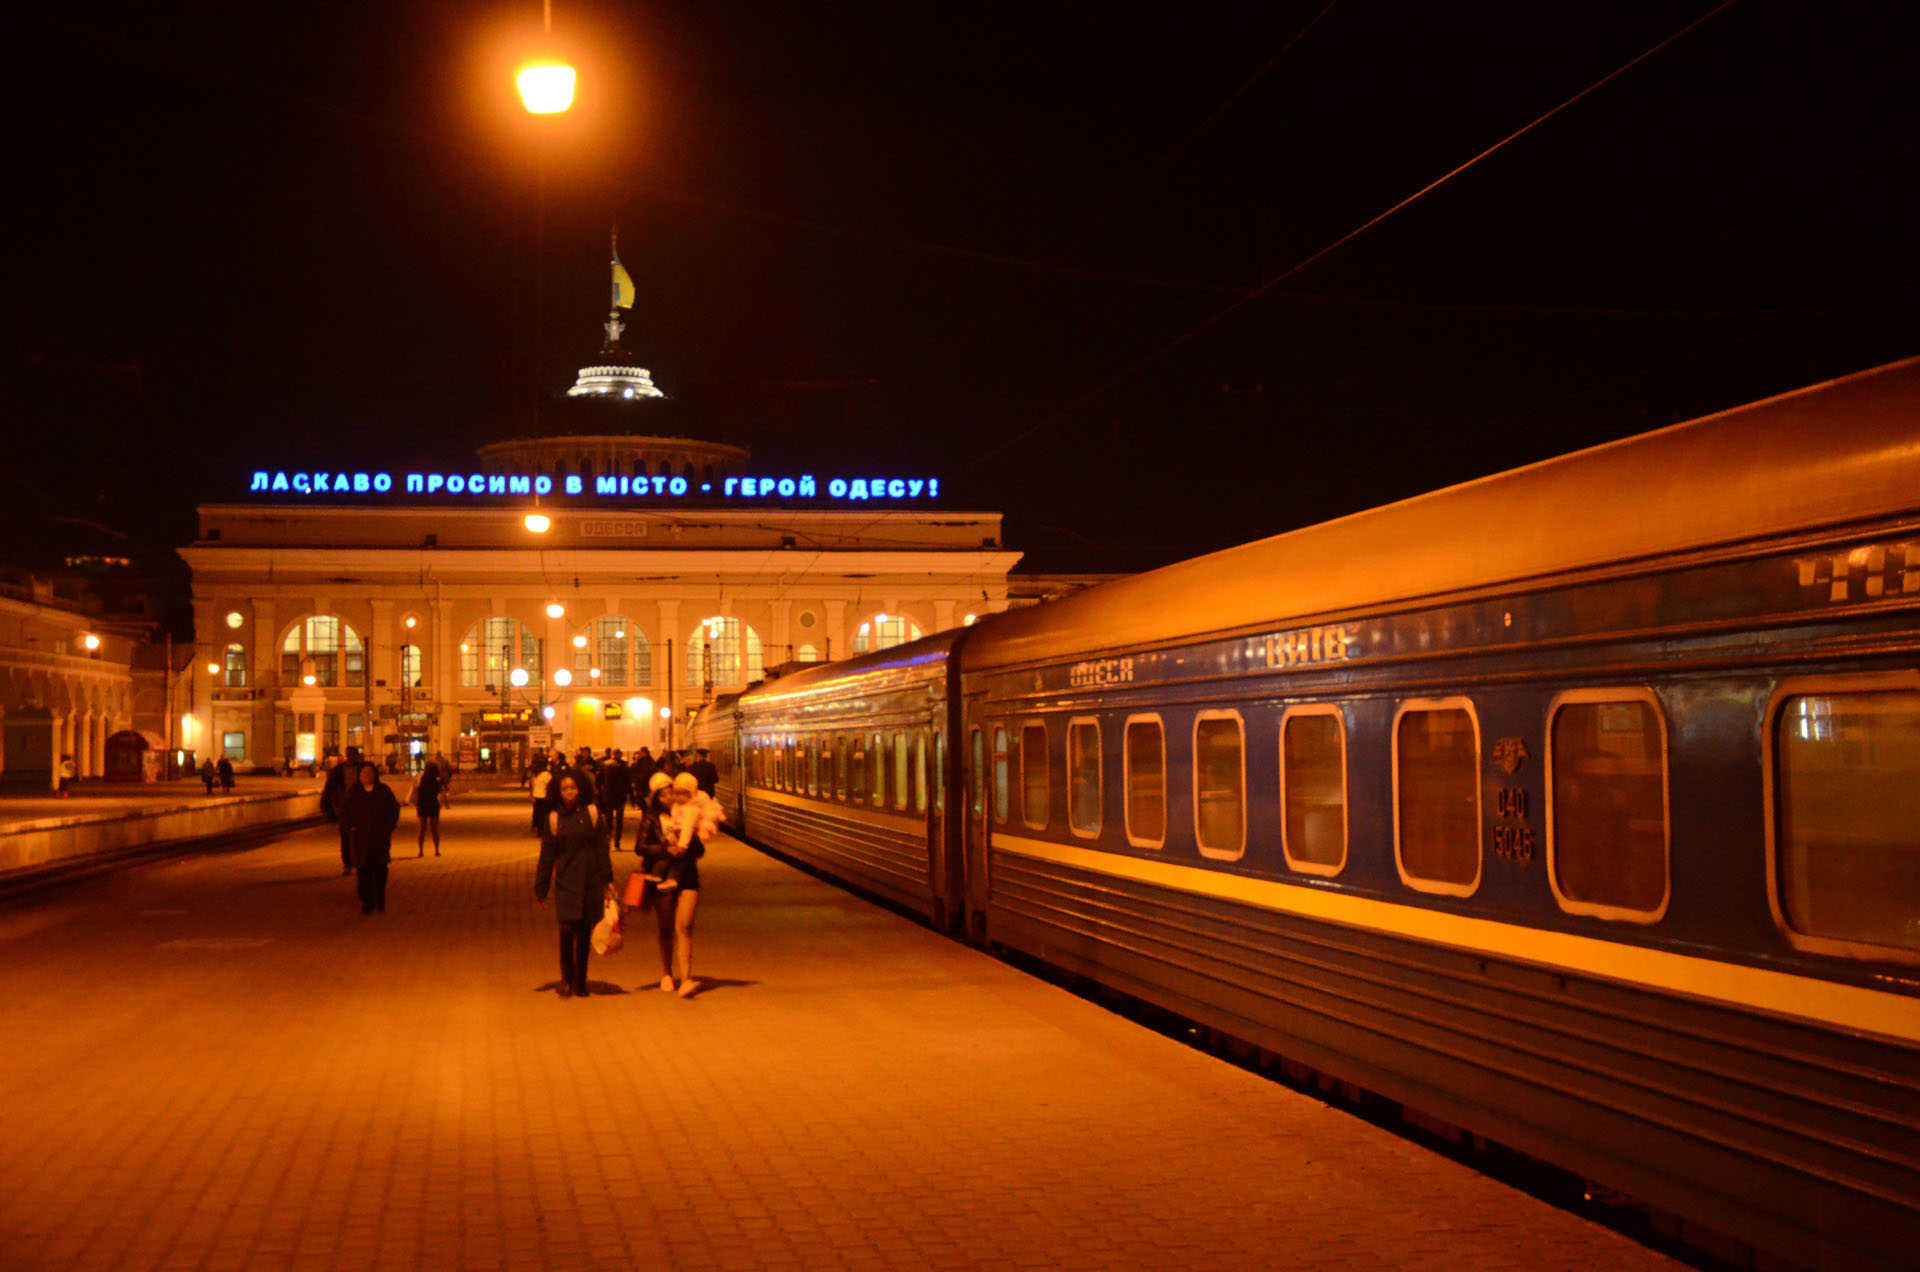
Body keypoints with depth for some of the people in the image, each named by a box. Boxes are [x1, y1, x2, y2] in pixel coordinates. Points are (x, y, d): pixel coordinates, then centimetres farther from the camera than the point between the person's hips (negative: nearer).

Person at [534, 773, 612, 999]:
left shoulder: (591, 813, 3)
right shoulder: (554, 818, 3)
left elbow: (601, 848, 4)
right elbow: (547, 855, 7)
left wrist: (607, 879, 1)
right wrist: (540, 888, 7)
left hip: (590, 881, 1)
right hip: (565, 881, -1)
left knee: (584, 933, 6)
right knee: (566, 929, -13)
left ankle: (580, 981, 20)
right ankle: (566, 978, 6)